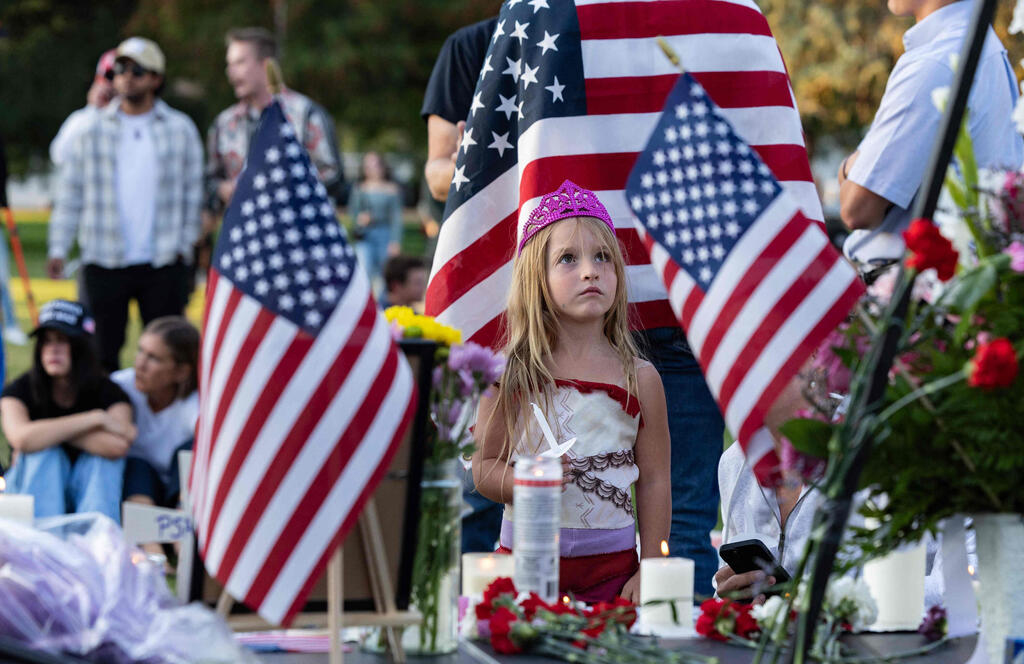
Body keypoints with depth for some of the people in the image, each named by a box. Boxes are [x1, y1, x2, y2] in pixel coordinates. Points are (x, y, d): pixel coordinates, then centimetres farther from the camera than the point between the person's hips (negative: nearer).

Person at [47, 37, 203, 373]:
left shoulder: (180, 129, 7)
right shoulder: (92, 131, 7)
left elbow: (193, 192, 9)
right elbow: (71, 193, 7)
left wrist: (184, 244, 1)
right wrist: (58, 249, -1)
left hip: (164, 264, 0)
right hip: (105, 263, 0)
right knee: (102, 350, 2)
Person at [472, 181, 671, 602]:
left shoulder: (640, 379, 3)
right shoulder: (510, 373, 1)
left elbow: (654, 482, 4)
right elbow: (484, 467, 3)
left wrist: (649, 571, -1)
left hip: (611, 565, 1)